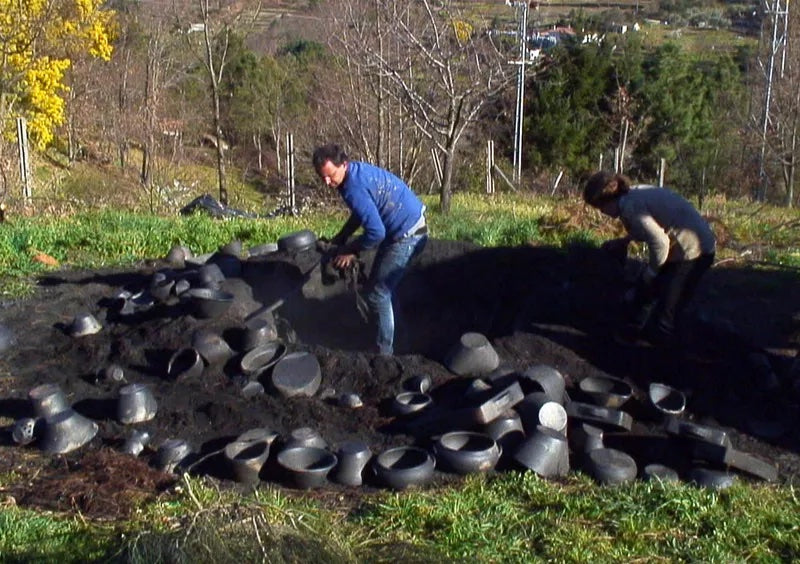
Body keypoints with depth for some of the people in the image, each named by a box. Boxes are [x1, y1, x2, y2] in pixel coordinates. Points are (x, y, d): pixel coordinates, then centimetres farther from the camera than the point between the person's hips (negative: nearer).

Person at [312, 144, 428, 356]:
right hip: (402, 228, 10)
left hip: (407, 235, -10)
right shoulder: (355, 171, 3)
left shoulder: (355, 188, -28)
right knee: (383, 288, 20)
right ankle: (387, 342, 33)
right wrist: (341, 238, 11)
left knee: (378, 294, -3)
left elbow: (376, 232, -29)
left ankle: (384, 353, 8)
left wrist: (350, 250, -14)